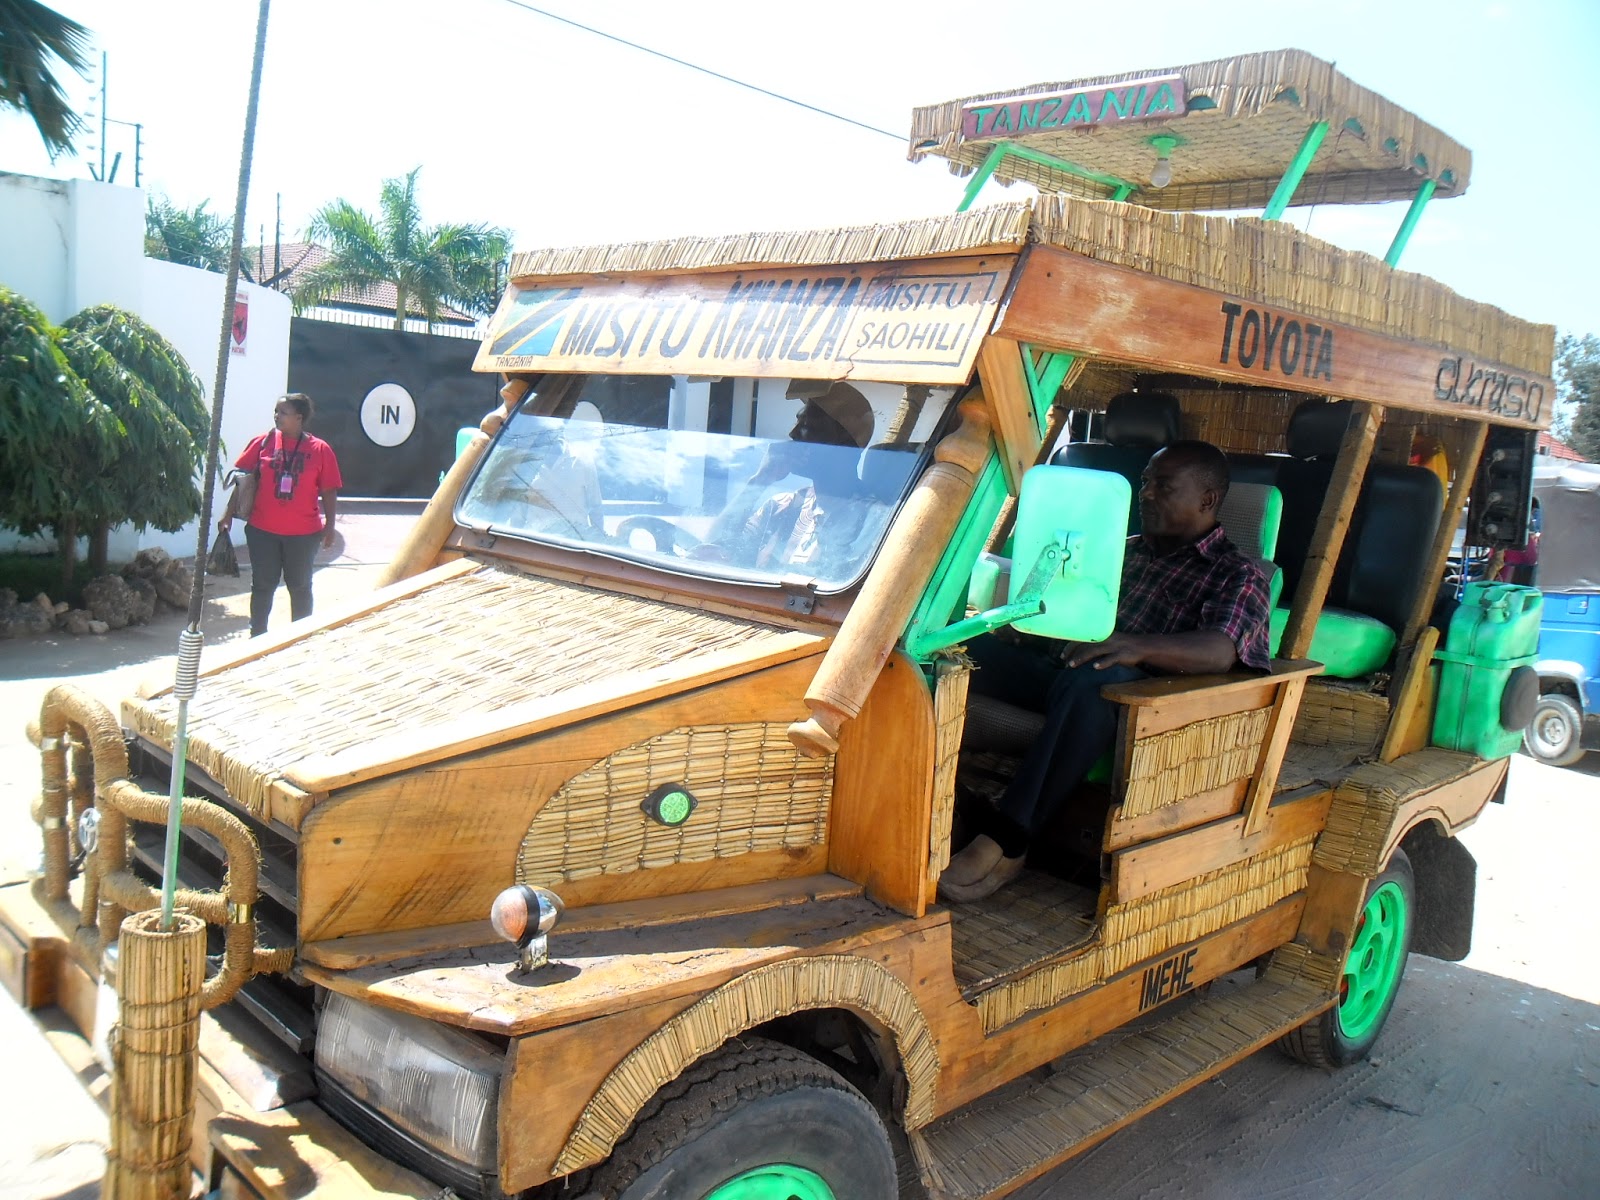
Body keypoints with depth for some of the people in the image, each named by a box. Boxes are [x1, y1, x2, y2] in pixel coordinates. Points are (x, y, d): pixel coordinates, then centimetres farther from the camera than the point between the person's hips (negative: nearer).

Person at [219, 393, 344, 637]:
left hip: (303, 533, -1)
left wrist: (329, 526, -3)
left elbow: (329, 491, -1)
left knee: (300, 586, 11)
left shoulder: (320, 450, -4)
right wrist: (229, 514, 3)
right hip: (262, 530, 1)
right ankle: (257, 636, 22)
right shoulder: (263, 442, 0)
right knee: (262, 584, 9)